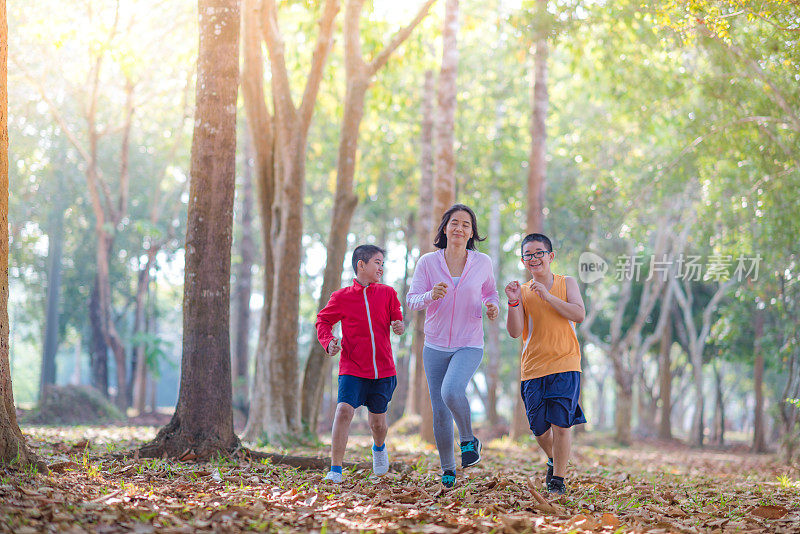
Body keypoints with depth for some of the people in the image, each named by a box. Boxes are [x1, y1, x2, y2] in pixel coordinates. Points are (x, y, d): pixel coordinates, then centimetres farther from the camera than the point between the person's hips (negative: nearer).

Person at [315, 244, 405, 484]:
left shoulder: (387, 293, 4)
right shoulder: (341, 297, -2)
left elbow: (396, 319, 13)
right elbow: (323, 320, 10)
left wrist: (399, 326, -11)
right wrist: (328, 342, -8)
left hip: (383, 370, 2)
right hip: (352, 370, -2)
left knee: (378, 422, 12)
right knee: (344, 410, -21)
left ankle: (379, 447, 49)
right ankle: (335, 470, -15)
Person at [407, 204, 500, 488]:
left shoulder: (482, 262, -1)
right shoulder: (428, 262, -4)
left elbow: (490, 292, 16)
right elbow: (412, 300, -6)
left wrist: (492, 307, -6)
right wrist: (431, 296, -27)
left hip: (469, 345, -2)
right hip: (435, 347, 2)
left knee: (452, 392, -29)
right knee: (440, 413, 4)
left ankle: (468, 440, -2)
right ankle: (447, 469, 25)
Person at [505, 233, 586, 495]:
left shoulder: (566, 284, 7)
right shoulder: (522, 291, 7)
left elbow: (579, 314, -9)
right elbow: (515, 332, -2)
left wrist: (547, 296, -15)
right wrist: (513, 302, -17)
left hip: (565, 365, -2)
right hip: (533, 368, 2)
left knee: (561, 424, -10)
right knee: (539, 428, 7)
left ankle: (558, 479, 1)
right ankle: (553, 460, 37)